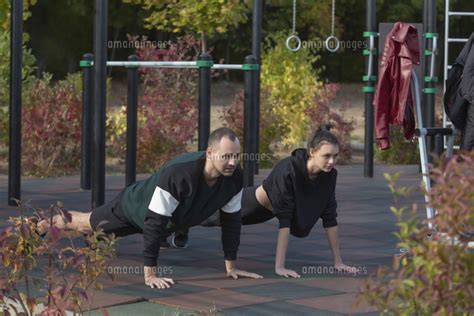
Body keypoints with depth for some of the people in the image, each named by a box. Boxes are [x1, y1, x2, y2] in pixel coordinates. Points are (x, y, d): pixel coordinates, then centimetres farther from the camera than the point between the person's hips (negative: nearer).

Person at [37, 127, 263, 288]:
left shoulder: (234, 177, -30)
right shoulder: (178, 174, -48)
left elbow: (231, 220, -16)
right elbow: (154, 223, -43)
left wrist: (231, 266, -13)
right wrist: (149, 274, -42)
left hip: (174, 216, 5)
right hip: (135, 207, -5)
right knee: (86, 224, 21)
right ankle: (43, 224, 47)